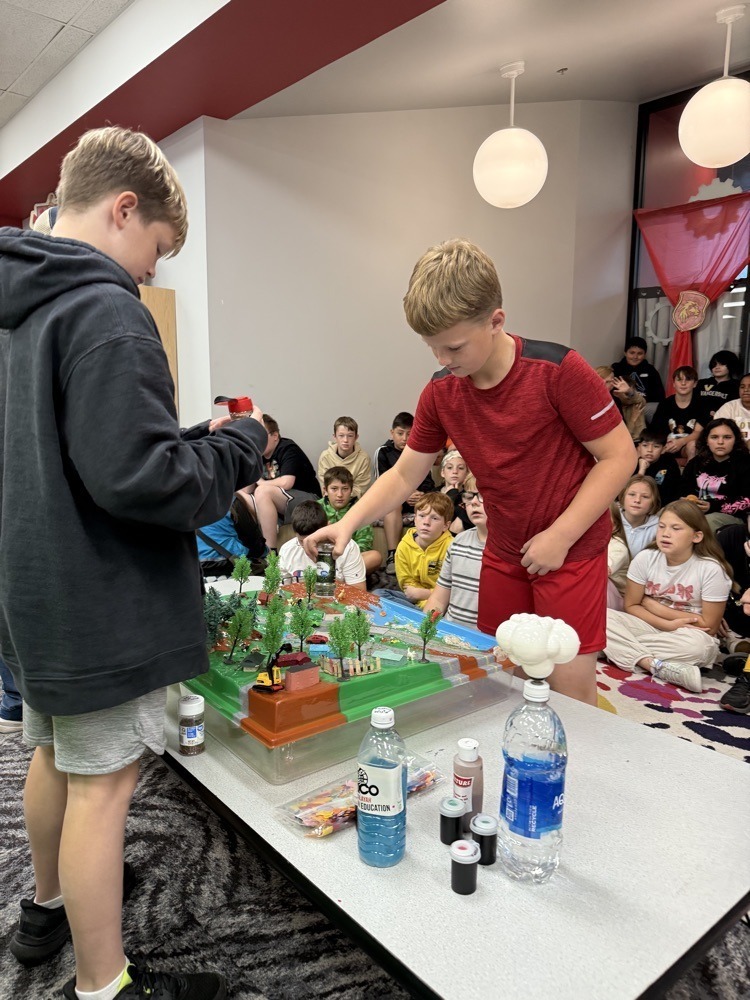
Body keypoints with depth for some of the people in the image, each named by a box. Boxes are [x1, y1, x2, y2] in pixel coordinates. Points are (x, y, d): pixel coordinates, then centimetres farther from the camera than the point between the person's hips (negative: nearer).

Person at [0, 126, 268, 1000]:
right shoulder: (103, 311, -20)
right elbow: (138, 477, -28)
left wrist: (196, 442, 11)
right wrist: (238, 447, -12)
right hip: (99, 603, -9)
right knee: (102, 784, 4)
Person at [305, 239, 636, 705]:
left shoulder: (558, 371, -20)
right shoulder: (441, 392, -4)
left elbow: (619, 456, -15)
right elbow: (405, 473, 3)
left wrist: (560, 535, -19)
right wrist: (348, 523, -10)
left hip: (571, 550, -5)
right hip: (503, 554, 5)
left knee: (571, 687, 0)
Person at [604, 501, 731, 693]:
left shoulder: (711, 569, -15)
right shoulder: (645, 558, -8)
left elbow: (709, 626, -12)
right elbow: (631, 606, 0)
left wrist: (656, 607, -9)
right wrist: (668, 624, -17)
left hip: (686, 636, -2)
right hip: (650, 628, 2)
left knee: (699, 645, -38)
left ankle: (625, 648, -23)